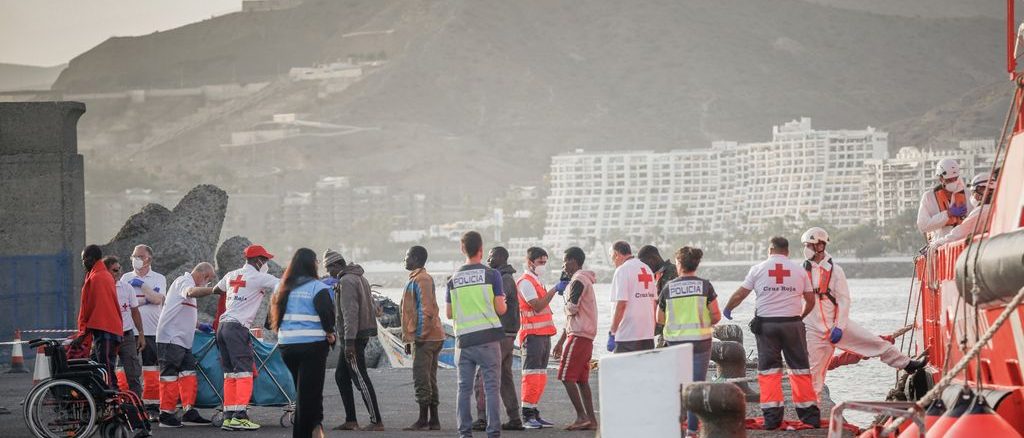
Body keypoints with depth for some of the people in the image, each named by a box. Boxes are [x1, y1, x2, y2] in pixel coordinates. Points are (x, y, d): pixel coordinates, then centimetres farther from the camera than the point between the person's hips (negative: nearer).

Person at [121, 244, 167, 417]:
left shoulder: (158, 279, 9)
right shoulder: (126, 278, 12)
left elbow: (157, 299, -8)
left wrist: (142, 285, -4)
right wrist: (146, 300, -6)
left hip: (152, 331, -1)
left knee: (152, 373, -1)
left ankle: (152, 408, 3)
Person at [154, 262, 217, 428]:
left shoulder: (188, 283, 24)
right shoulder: (184, 281, -7)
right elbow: (192, 292, -33)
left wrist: (201, 325, 22)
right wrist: (213, 289, -41)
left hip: (183, 340, 10)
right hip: (171, 339, -10)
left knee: (188, 375, 7)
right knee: (170, 376, -7)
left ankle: (189, 413, 8)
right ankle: (166, 415, -4)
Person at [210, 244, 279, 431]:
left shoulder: (231, 275, 17)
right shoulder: (259, 278, -4)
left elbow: (215, 290, 34)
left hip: (223, 325, 8)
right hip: (237, 328, -8)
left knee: (230, 373, 10)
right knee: (244, 372, -8)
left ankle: (228, 417, 8)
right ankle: (239, 416, -14)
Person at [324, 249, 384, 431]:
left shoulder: (346, 281, -15)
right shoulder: (359, 278, 17)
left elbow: (350, 313, -22)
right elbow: (373, 307, 20)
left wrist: (349, 342, -24)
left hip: (354, 335, -10)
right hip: (365, 333, 10)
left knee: (360, 378, -6)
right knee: (341, 376, 13)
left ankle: (376, 421, -4)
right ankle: (350, 421, 13)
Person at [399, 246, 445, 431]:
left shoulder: (420, 280, -12)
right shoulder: (416, 279, 20)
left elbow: (426, 310, -20)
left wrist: (420, 336, -20)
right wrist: (410, 339, 25)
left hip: (424, 338, -10)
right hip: (432, 338, 10)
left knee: (421, 380, -8)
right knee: (429, 380, 11)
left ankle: (423, 420, -7)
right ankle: (433, 420, 14)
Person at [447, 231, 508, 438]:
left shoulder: (453, 279, 6)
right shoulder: (491, 275, -3)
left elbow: (449, 314, 10)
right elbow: (500, 309, -4)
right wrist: (503, 302, 18)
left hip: (463, 339, 3)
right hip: (488, 338, -3)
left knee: (464, 388, 7)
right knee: (491, 386, -1)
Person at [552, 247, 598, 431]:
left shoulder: (578, 281, -11)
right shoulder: (585, 280, 22)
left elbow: (572, 310, -19)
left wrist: (564, 298, 3)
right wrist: (561, 341, 26)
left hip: (578, 335, -10)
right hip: (586, 336, 10)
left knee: (567, 377, -8)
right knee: (581, 380, 9)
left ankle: (582, 416, -11)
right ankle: (591, 420, 6)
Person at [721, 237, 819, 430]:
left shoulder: (758, 269, 2)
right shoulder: (799, 269, 6)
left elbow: (740, 294, 5)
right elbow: (810, 300, 8)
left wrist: (727, 310, 24)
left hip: (766, 324, -1)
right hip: (792, 324, 1)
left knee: (769, 369, 4)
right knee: (800, 368, 7)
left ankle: (772, 415, -2)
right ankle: (810, 414, 7)